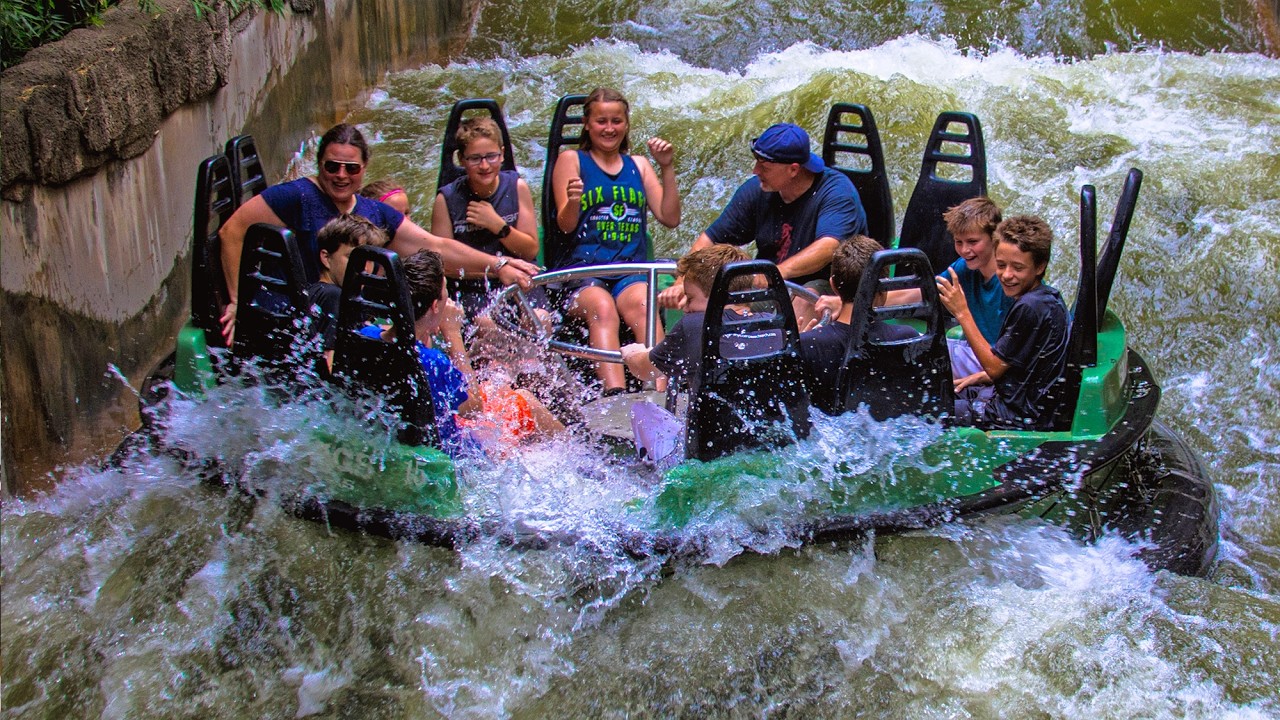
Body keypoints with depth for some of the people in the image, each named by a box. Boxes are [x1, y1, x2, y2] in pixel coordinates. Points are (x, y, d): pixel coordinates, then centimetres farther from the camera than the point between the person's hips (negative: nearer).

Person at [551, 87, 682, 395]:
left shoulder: (639, 166, 22)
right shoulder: (571, 161, 12)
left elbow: (670, 218, 13)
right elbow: (566, 224, 0)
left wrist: (667, 169, 4)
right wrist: (573, 201, -22)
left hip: (632, 269, 2)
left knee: (642, 305, -33)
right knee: (602, 308, -36)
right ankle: (615, 394, -55)